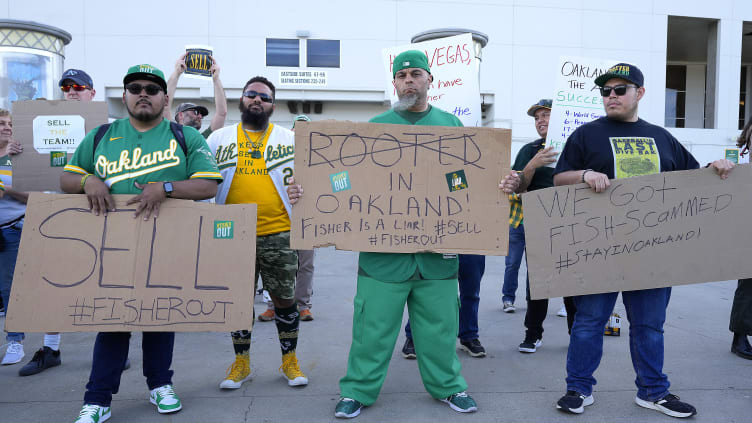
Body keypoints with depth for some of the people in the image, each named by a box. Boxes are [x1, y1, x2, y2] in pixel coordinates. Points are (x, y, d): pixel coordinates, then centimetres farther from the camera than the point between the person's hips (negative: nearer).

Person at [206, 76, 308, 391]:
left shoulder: (289, 139, 5)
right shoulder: (219, 139, 8)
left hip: (278, 234, -1)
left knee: (284, 299, 6)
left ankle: (289, 360, 23)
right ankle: (241, 363, 26)